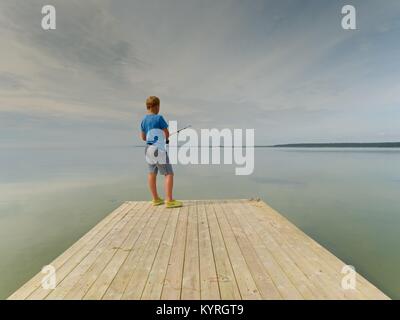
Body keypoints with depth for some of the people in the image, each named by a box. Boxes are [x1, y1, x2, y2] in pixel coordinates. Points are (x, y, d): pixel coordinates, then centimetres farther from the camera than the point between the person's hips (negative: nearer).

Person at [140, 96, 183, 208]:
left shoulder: (143, 120, 8)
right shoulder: (159, 118, -13)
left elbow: (143, 137, 16)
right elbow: (167, 134, -8)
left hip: (148, 149, 8)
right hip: (159, 150, -8)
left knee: (152, 174, 14)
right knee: (169, 174, -4)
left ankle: (156, 199, 24)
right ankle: (169, 201, -8)